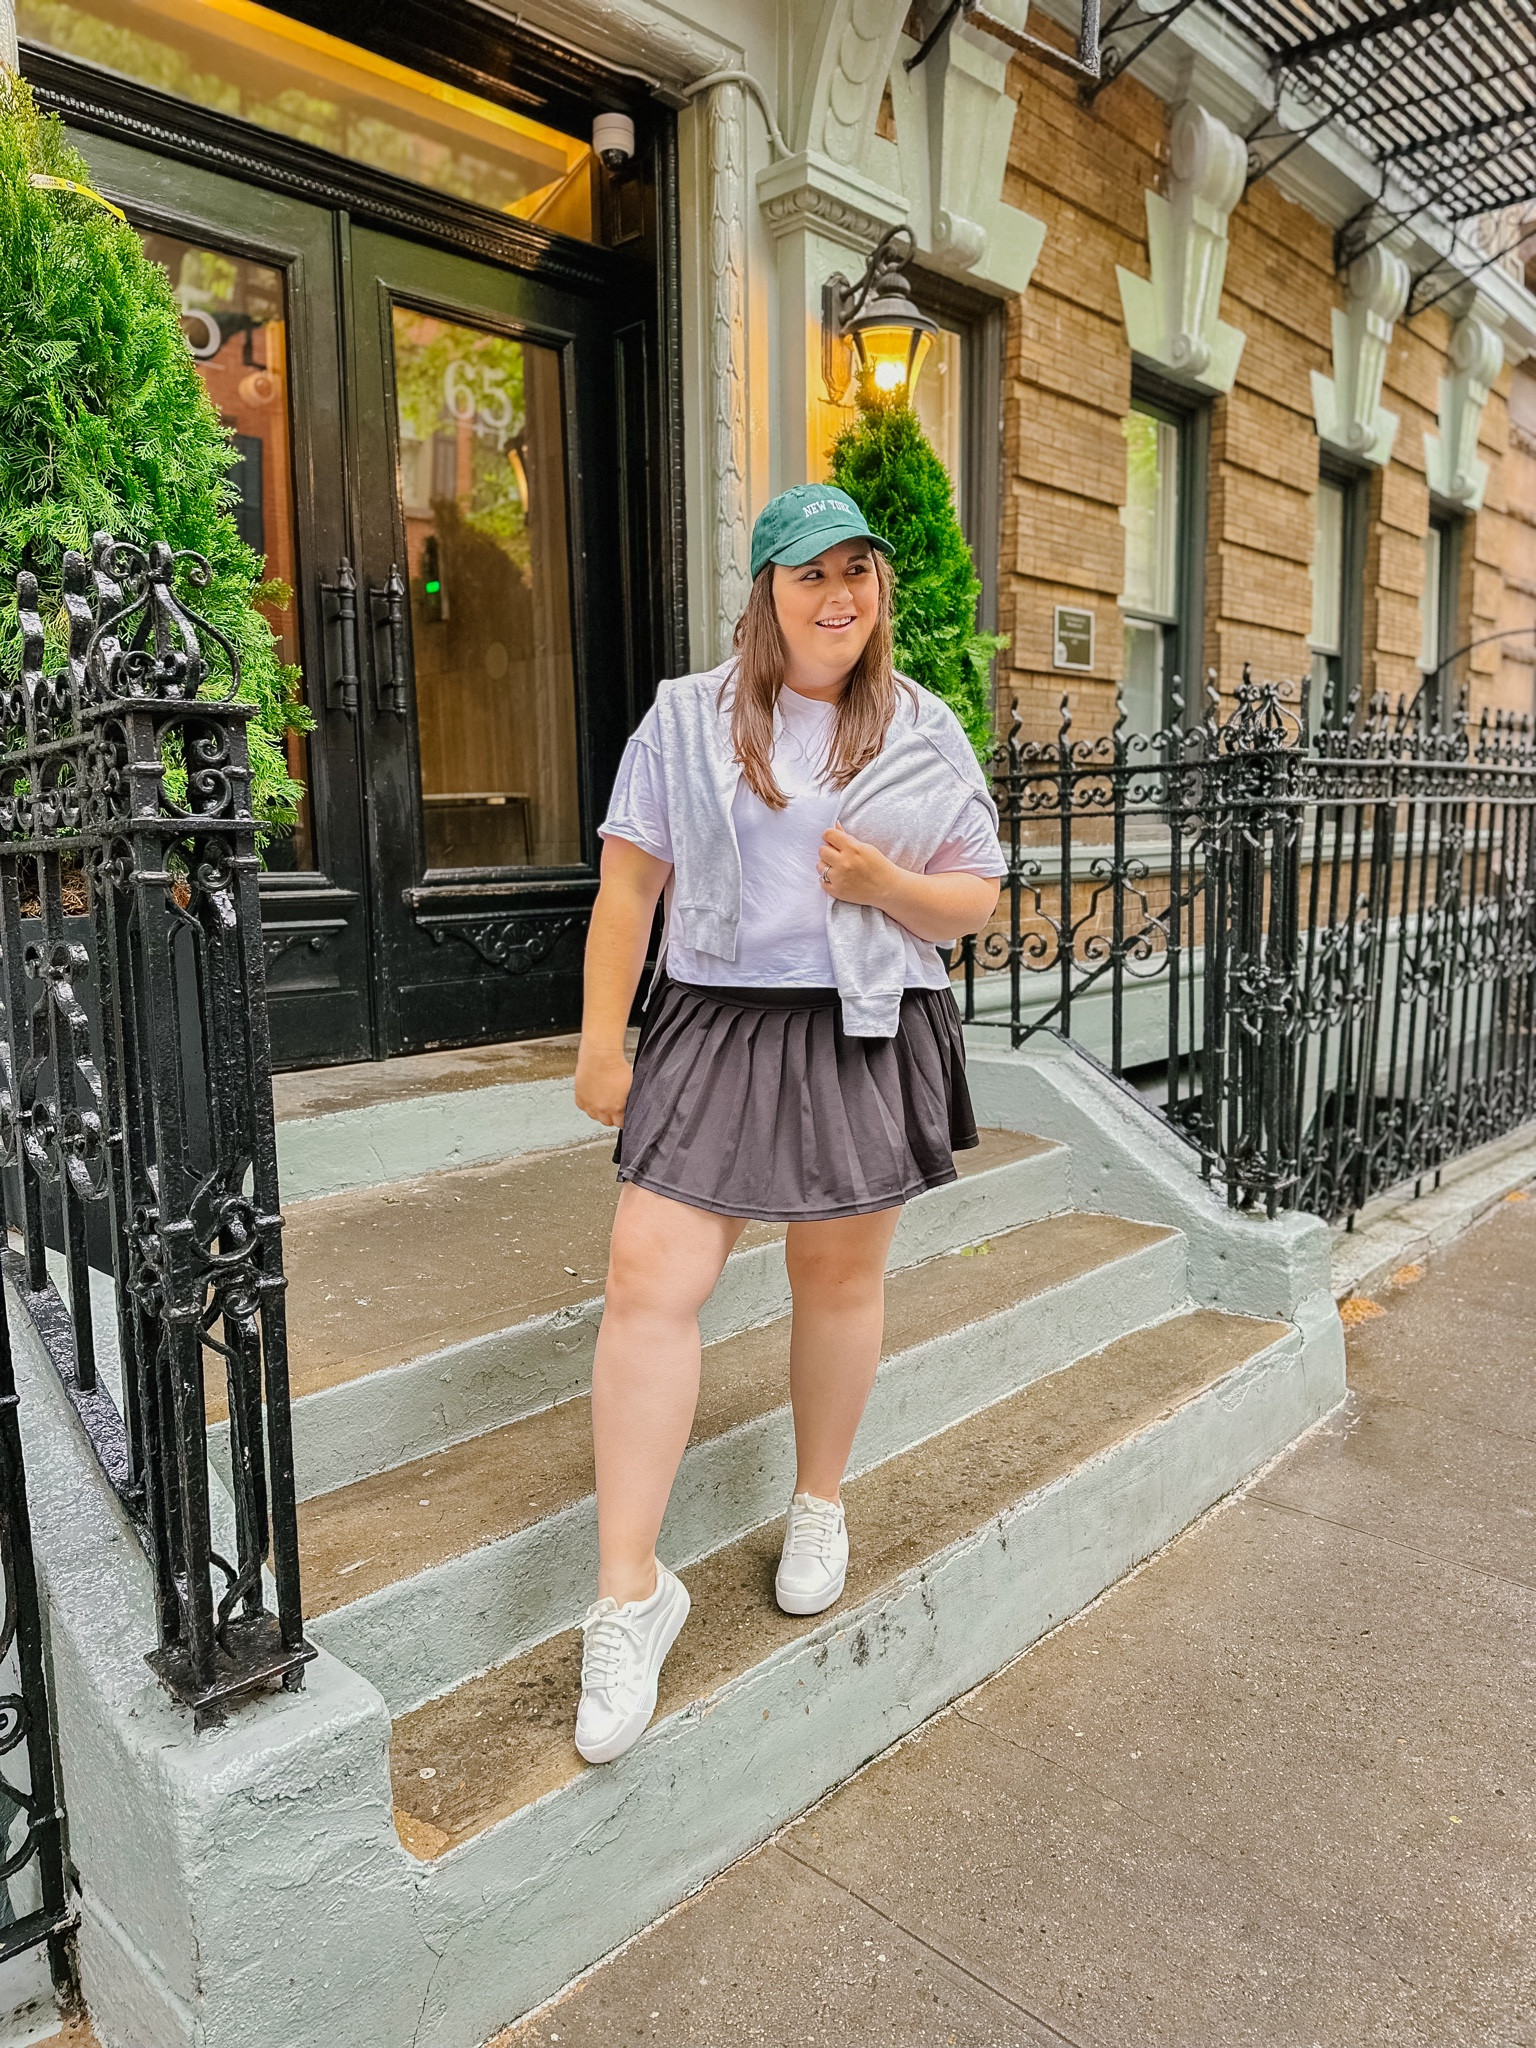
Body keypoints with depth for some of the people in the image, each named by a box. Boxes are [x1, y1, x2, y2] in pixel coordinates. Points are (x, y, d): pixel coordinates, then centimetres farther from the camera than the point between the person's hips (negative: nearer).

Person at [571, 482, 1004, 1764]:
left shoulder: (927, 736, 8)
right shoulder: (686, 720, 5)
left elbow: (976, 905, 9)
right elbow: (628, 885, 3)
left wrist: (886, 884, -11)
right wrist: (601, 1038, -1)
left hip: (869, 1040, 1)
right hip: (715, 1029, -1)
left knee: (840, 1277, 12)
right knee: (649, 1285, -9)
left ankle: (820, 1504, 37)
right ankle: (630, 1591, 3)